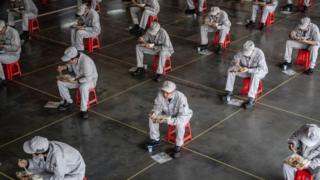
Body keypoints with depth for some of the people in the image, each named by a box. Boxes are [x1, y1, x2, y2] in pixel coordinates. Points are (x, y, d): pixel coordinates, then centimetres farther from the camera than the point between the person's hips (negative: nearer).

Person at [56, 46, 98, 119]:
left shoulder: (85, 62, -36)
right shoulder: (73, 58, -13)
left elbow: (88, 79, -33)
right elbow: (71, 66, 9)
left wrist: (74, 81, -34)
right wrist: (63, 67, -10)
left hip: (90, 80, -7)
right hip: (78, 78, 7)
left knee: (83, 87, -40)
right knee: (60, 82, -7)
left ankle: (84, 110, -22)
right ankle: (68, 102, 11)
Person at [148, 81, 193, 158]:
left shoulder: (181, 98, -38)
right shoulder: (161, 95, -25)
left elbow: (182, 117, -37)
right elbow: (157, 107, -9)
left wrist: (167, 120, -45)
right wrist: (154, 113, -33)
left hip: (183, 115, -5)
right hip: (168, 114, 5)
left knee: (179, 124, -37)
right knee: (152, 118, -14)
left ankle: (178, 146, -14)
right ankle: (155, 139, 8)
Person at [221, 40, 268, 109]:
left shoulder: (259, 54, -31)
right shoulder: (241, 52, -20)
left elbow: (262, 69, -35)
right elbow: (234, 62, -10)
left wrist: (248, 70, -44)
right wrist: (236, 64, -35)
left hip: (259, 72, -4)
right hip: (246, 70, 5)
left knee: (255, 75, -40)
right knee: (231, 70, -15)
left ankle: (251, 99, -37)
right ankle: (229, 93, -12)